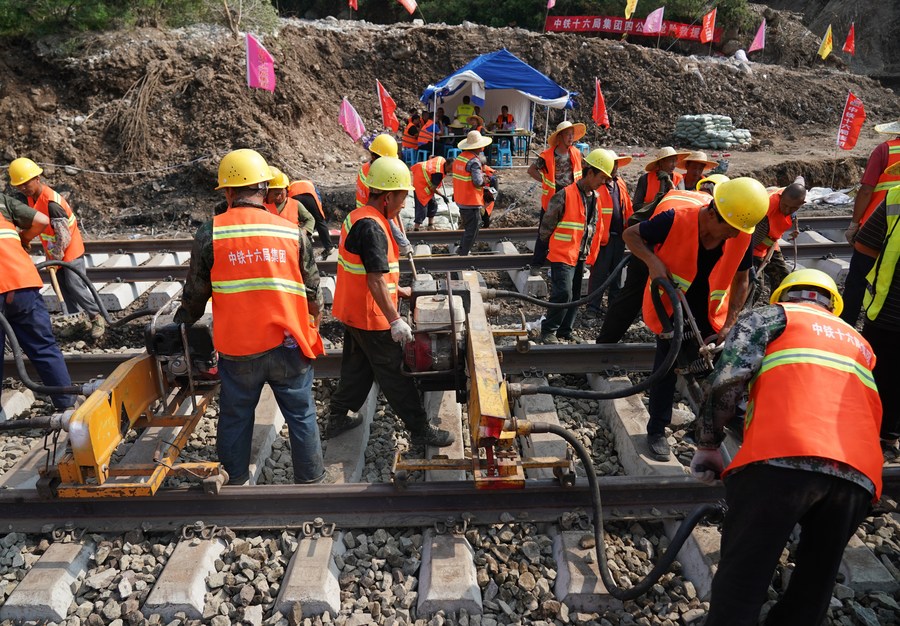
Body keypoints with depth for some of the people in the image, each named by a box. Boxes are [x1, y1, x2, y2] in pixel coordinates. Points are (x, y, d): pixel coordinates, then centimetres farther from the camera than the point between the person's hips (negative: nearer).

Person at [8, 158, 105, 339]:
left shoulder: (51, 202, -28)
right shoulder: (31, 197, 1)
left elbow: (64, 236, -25)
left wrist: (55, 259, -17)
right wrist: (49, 254, 14)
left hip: (70, 250, -9)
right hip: (55, 253, 9)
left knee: (75, 286, -9)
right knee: (64, 288, 11)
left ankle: (97, 318, 3)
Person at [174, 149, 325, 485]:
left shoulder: (210, 234, -6)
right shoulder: (292, 232, -3)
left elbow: (195, 292, 4)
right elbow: (312, 291, 4)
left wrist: (182, 324, 24)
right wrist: (313, 326, 23)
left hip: (237, 349, 0)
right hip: (287, 345, 0)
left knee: (235, 417, 19)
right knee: (301, 415, 15)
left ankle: (236, 480, 35)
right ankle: (310, 477, 28)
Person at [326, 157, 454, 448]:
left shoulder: (357, 217, 8)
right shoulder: (372, 227, -24)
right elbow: (375, 281, -28)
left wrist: (397, 289, 24)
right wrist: (395, 320, -26)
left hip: (353, 313, 10)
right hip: (371, 318, -10)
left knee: (356, 367, 22)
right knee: (395, 375, 1)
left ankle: (337, 418, 35)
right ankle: (420, 430, 14)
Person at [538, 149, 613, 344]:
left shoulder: (595, 198, 9)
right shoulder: (565, 196, -15)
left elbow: (596, 227, 19)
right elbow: (547, 224, -8)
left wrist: (591, 253, 16)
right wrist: (551, 245, 4)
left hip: (580, 257, 8)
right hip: (562, 256, -8)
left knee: (575, 297, 11)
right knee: (563, 294, -16)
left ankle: (564, 332, 24)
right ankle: (548, 331, -1)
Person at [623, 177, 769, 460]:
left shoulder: (742, 235, -18)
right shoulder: (676, 219, -29)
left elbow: (741, 281, -5)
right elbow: (631, 234, -15)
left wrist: (728, 326, -11)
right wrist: (653, 261, -32)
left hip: (708, 312, 3)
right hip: (669, 306, -3)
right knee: (667, 365, -2)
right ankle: (657, 430, 13)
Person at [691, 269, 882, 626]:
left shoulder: (771, 315, 19)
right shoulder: (859, 343, 36)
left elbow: (729, 379, 2)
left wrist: (708, 445, 11)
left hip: (781, 458, -5)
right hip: (860, 474, 6)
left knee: (739, 586, -2)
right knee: (811, 593, 17)